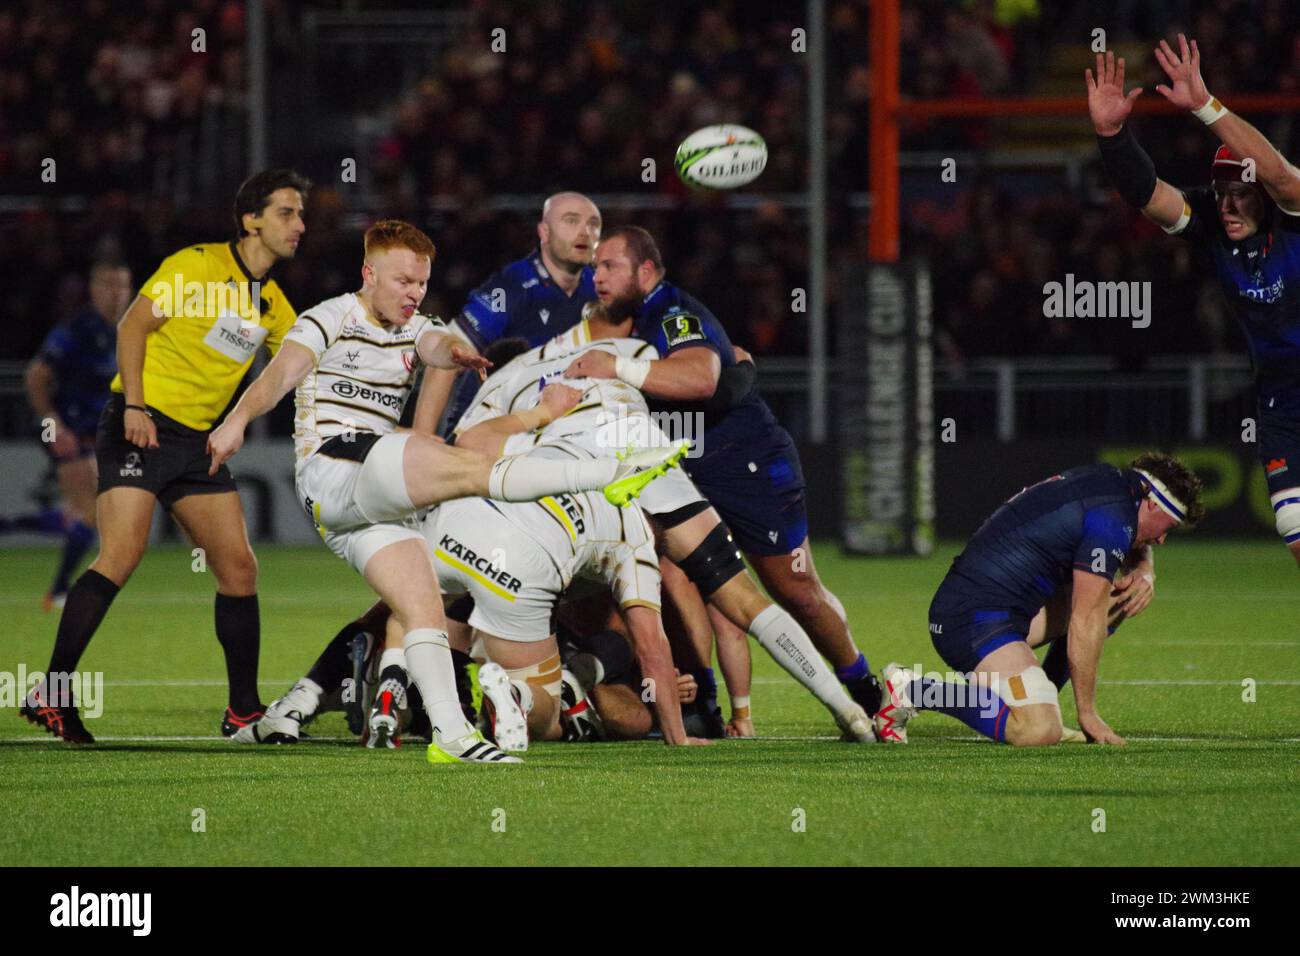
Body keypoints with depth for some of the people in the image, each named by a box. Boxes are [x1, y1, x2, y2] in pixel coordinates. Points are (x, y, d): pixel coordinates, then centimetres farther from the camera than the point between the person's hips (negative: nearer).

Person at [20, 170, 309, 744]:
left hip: (197, 439, 8)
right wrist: (134, 405, -20)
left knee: (238, 567, 2)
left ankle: (243, 710, 9)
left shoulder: (273, 304, 14)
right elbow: (134, 325, -10)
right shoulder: (198, 266, -8)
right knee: (122, 554, -20)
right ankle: (52, 694, -17)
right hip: (141, 426, -8)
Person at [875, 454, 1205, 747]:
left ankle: (1042, 704, 18)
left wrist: (1143, 573, 15)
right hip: (975, 620, -11)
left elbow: (1136, 547, 41)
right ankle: (911, 690, -15)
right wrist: (1088, 714, -8)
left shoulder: (1105, 479, 18)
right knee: (1039, 732, -27)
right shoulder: (1114, 516, -12)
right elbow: (1085, 624, -14)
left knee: (1114, 601, 20)